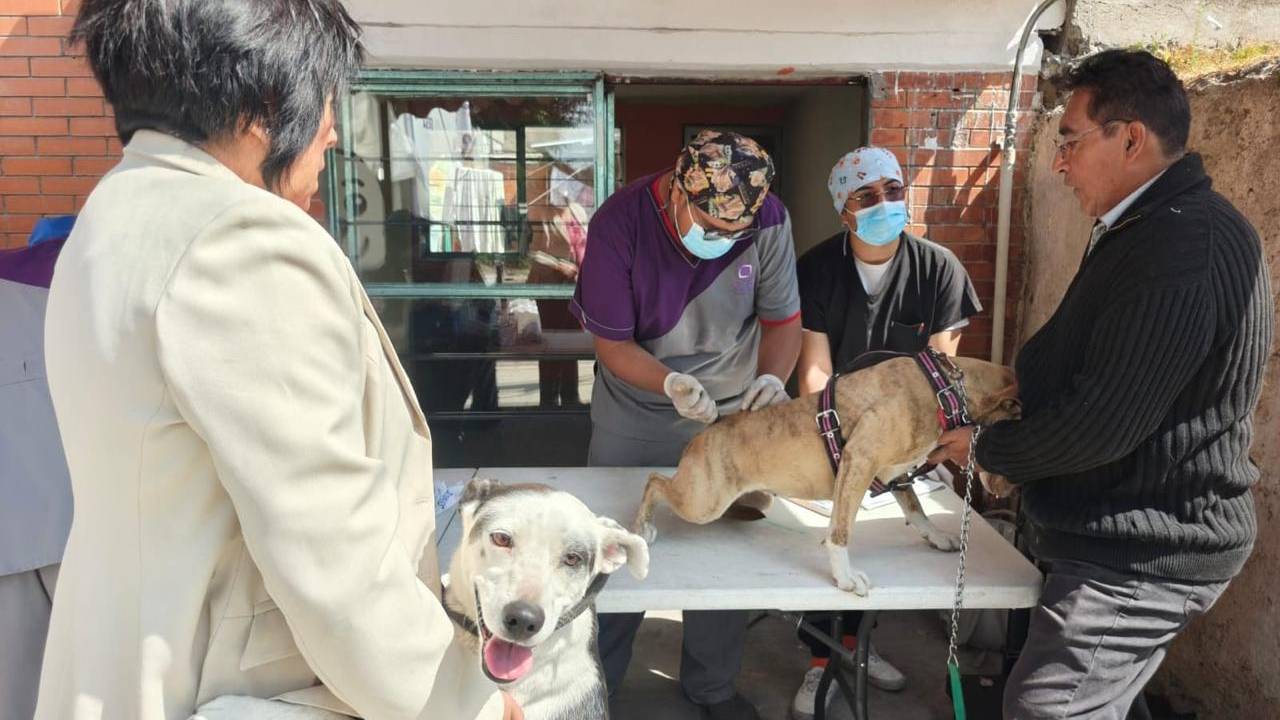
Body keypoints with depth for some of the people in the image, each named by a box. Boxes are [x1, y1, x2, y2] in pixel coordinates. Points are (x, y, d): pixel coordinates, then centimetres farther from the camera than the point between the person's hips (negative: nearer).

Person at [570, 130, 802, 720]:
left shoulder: (769, 220, -19)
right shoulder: (618, 224, -24)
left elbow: (783, 319, -8)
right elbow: (611, 343, -19)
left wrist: (771, 377, -29)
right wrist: (670, 383, -36)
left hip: (729, 410, 1)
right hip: (632, 413, -1)